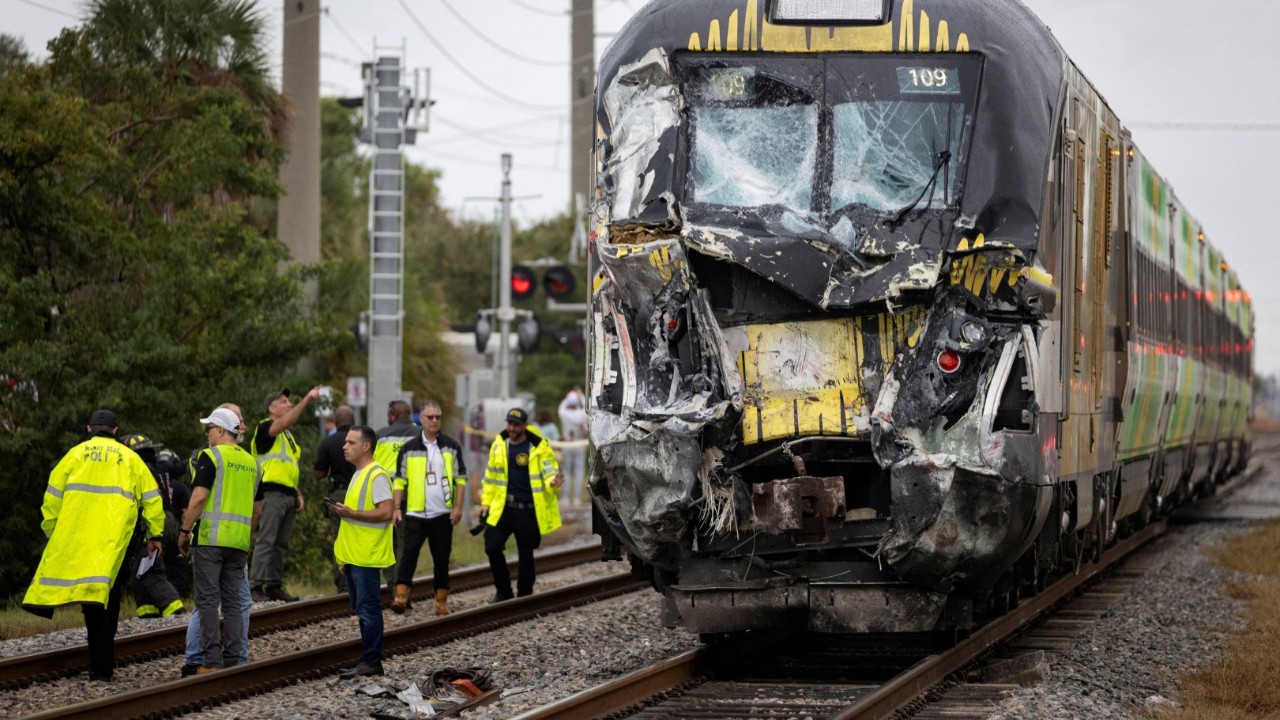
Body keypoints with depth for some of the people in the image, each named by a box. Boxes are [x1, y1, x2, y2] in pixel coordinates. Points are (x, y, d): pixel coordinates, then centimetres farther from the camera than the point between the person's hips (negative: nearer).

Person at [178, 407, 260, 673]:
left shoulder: (211, 456, -6)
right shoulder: (251, 463, 16)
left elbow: (199, 496, -13)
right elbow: (257, 507, 19)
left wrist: (185, 531, -6)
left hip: (211, 538, -6)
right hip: (240, 541, 6)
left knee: (208, 600, -4)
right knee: (233, 601, 9)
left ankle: (212, 661, -8)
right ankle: (232, 659, 6)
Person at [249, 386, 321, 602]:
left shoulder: (287, 435, 24)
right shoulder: (265, 428, -3)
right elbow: (286, 422, -25)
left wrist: (298, 494, 18)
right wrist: (306, 399, -28)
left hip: (288, 495, 9)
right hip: (272, 493, -9)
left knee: (282, 544, 9)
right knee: (266, 541, -13)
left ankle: (274, 586, 14)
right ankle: (256, 587, -15)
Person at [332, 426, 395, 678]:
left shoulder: (376, 476, -13)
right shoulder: (359, 475, 18)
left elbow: (385, 512, -22)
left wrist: (351, 513, -21)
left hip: (366, 557, -10)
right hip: (354, 557, 10)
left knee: (368, 609, -7)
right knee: (362, 609, 11)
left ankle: (370, 662, -4)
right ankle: (369, 661, 16)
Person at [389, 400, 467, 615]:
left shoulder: (451, 447, 5)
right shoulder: (409, 449, 4)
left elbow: (460, 478, 5)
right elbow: (399, 480, 6)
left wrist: (458, 506, -4)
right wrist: (396, 508, -3)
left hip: (443, 514, 1)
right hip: (415, 514, -1)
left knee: (442, 558, 7)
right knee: (408, 554, -12)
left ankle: (441, 601, 15)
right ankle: (401, 596, -17)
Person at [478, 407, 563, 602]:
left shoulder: (539, 447, -7)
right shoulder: (499, 444, 6)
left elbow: (549, 472, -10)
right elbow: (491, 476, 16)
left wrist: (553, 482, -33)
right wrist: (486, 502, 14)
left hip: (527, 510, -3)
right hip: (502, 507, 3)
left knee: (525, 554, 6)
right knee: (492, 547, -6)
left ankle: (524, 597, 19)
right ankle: (503, 592, 11)